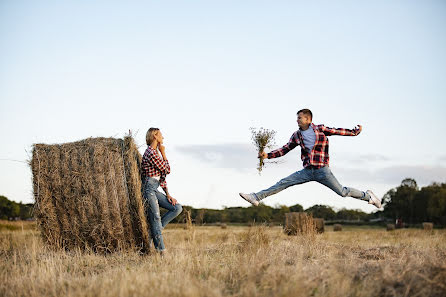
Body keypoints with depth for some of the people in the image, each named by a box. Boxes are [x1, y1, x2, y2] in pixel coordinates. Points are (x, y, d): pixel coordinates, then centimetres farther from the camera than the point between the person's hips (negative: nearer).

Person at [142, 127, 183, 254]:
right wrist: (163, 153, -1)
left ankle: (155, 231, 5)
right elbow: (168, 170, -11)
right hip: (148, 189, -9)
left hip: (155, 190, 9)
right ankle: (161, 251, -7)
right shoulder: (151, 153, -14)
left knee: (177, 208, 2)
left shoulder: (156, 152, 18)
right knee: (156, 219, -9)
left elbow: (162, 174, 18)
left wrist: (168, 194, 12)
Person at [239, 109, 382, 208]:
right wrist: (268, 155, 2)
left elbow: (337, 131, 8)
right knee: (283, 183, -6)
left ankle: (367, 195, 15)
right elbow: (284, 149, 12)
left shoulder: (320, 129, -1)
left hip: (322, 170, -3)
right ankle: (256, 197, -8)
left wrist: (355, 131, 10)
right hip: (307, 171, 3)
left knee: (342, 192, -5)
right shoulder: (296, 135, 9)